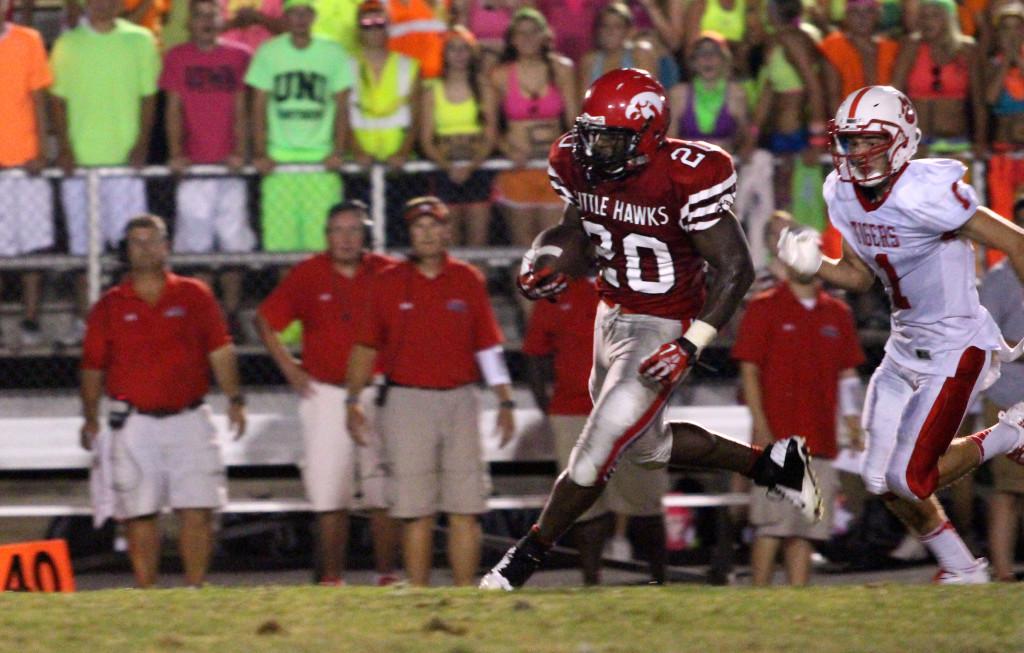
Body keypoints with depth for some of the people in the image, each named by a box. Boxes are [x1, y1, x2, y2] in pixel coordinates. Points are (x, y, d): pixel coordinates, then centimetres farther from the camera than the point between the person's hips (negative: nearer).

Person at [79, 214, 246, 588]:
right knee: (140, 514, 1)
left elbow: (220, 350, 5)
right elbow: (93, 367, 8)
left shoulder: (193, 296, 7)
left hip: (188, 418, 0)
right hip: (135, 424, 0)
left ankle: (196, 591, 0)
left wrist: (234, 398, -4)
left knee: (197, 510, -5)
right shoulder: (110, 306, 6)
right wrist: (90, 416, 0)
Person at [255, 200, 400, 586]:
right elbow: (265, 320, 12)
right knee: (329, 495, -1)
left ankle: (387, 576, 4)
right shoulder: (307, 275, 3)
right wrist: (288, 367, 6)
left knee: (383, 494, -2)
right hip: (325, 394, 0)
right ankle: (331, 579, 4)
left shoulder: (387, 274, 2)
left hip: (377, 394, 0)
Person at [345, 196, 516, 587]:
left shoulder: (468, 281, 8)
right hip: (407, 403, -1)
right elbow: (366, 346, 8)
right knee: (415, 508, -2)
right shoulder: (388, 284, 5)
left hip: (459, 400, 1)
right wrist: (353, 400, 2)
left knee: (465, 506, -2)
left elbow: (488, 346, 10)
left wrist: (505, 401, 5)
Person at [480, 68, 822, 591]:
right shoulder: (578, 165, -8)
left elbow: (736, 268, -22)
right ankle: (772, 464, 36)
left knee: (596, 451, -5)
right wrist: (549, 269, -13)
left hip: (662, 329, -8)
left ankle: (527, 554, 11)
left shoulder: (684, 179, -28)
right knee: (646, 445, 22)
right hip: (613, 314, 8)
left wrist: (691, 347, -28)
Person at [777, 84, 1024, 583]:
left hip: (956, 349, -8)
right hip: (904, 349, 8)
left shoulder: (925, 193, -25)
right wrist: (812, 265, -8)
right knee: (881, 480, 8)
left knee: (909, 480, -11)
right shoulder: (843, 193, 0)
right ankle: (962, 569, 27)